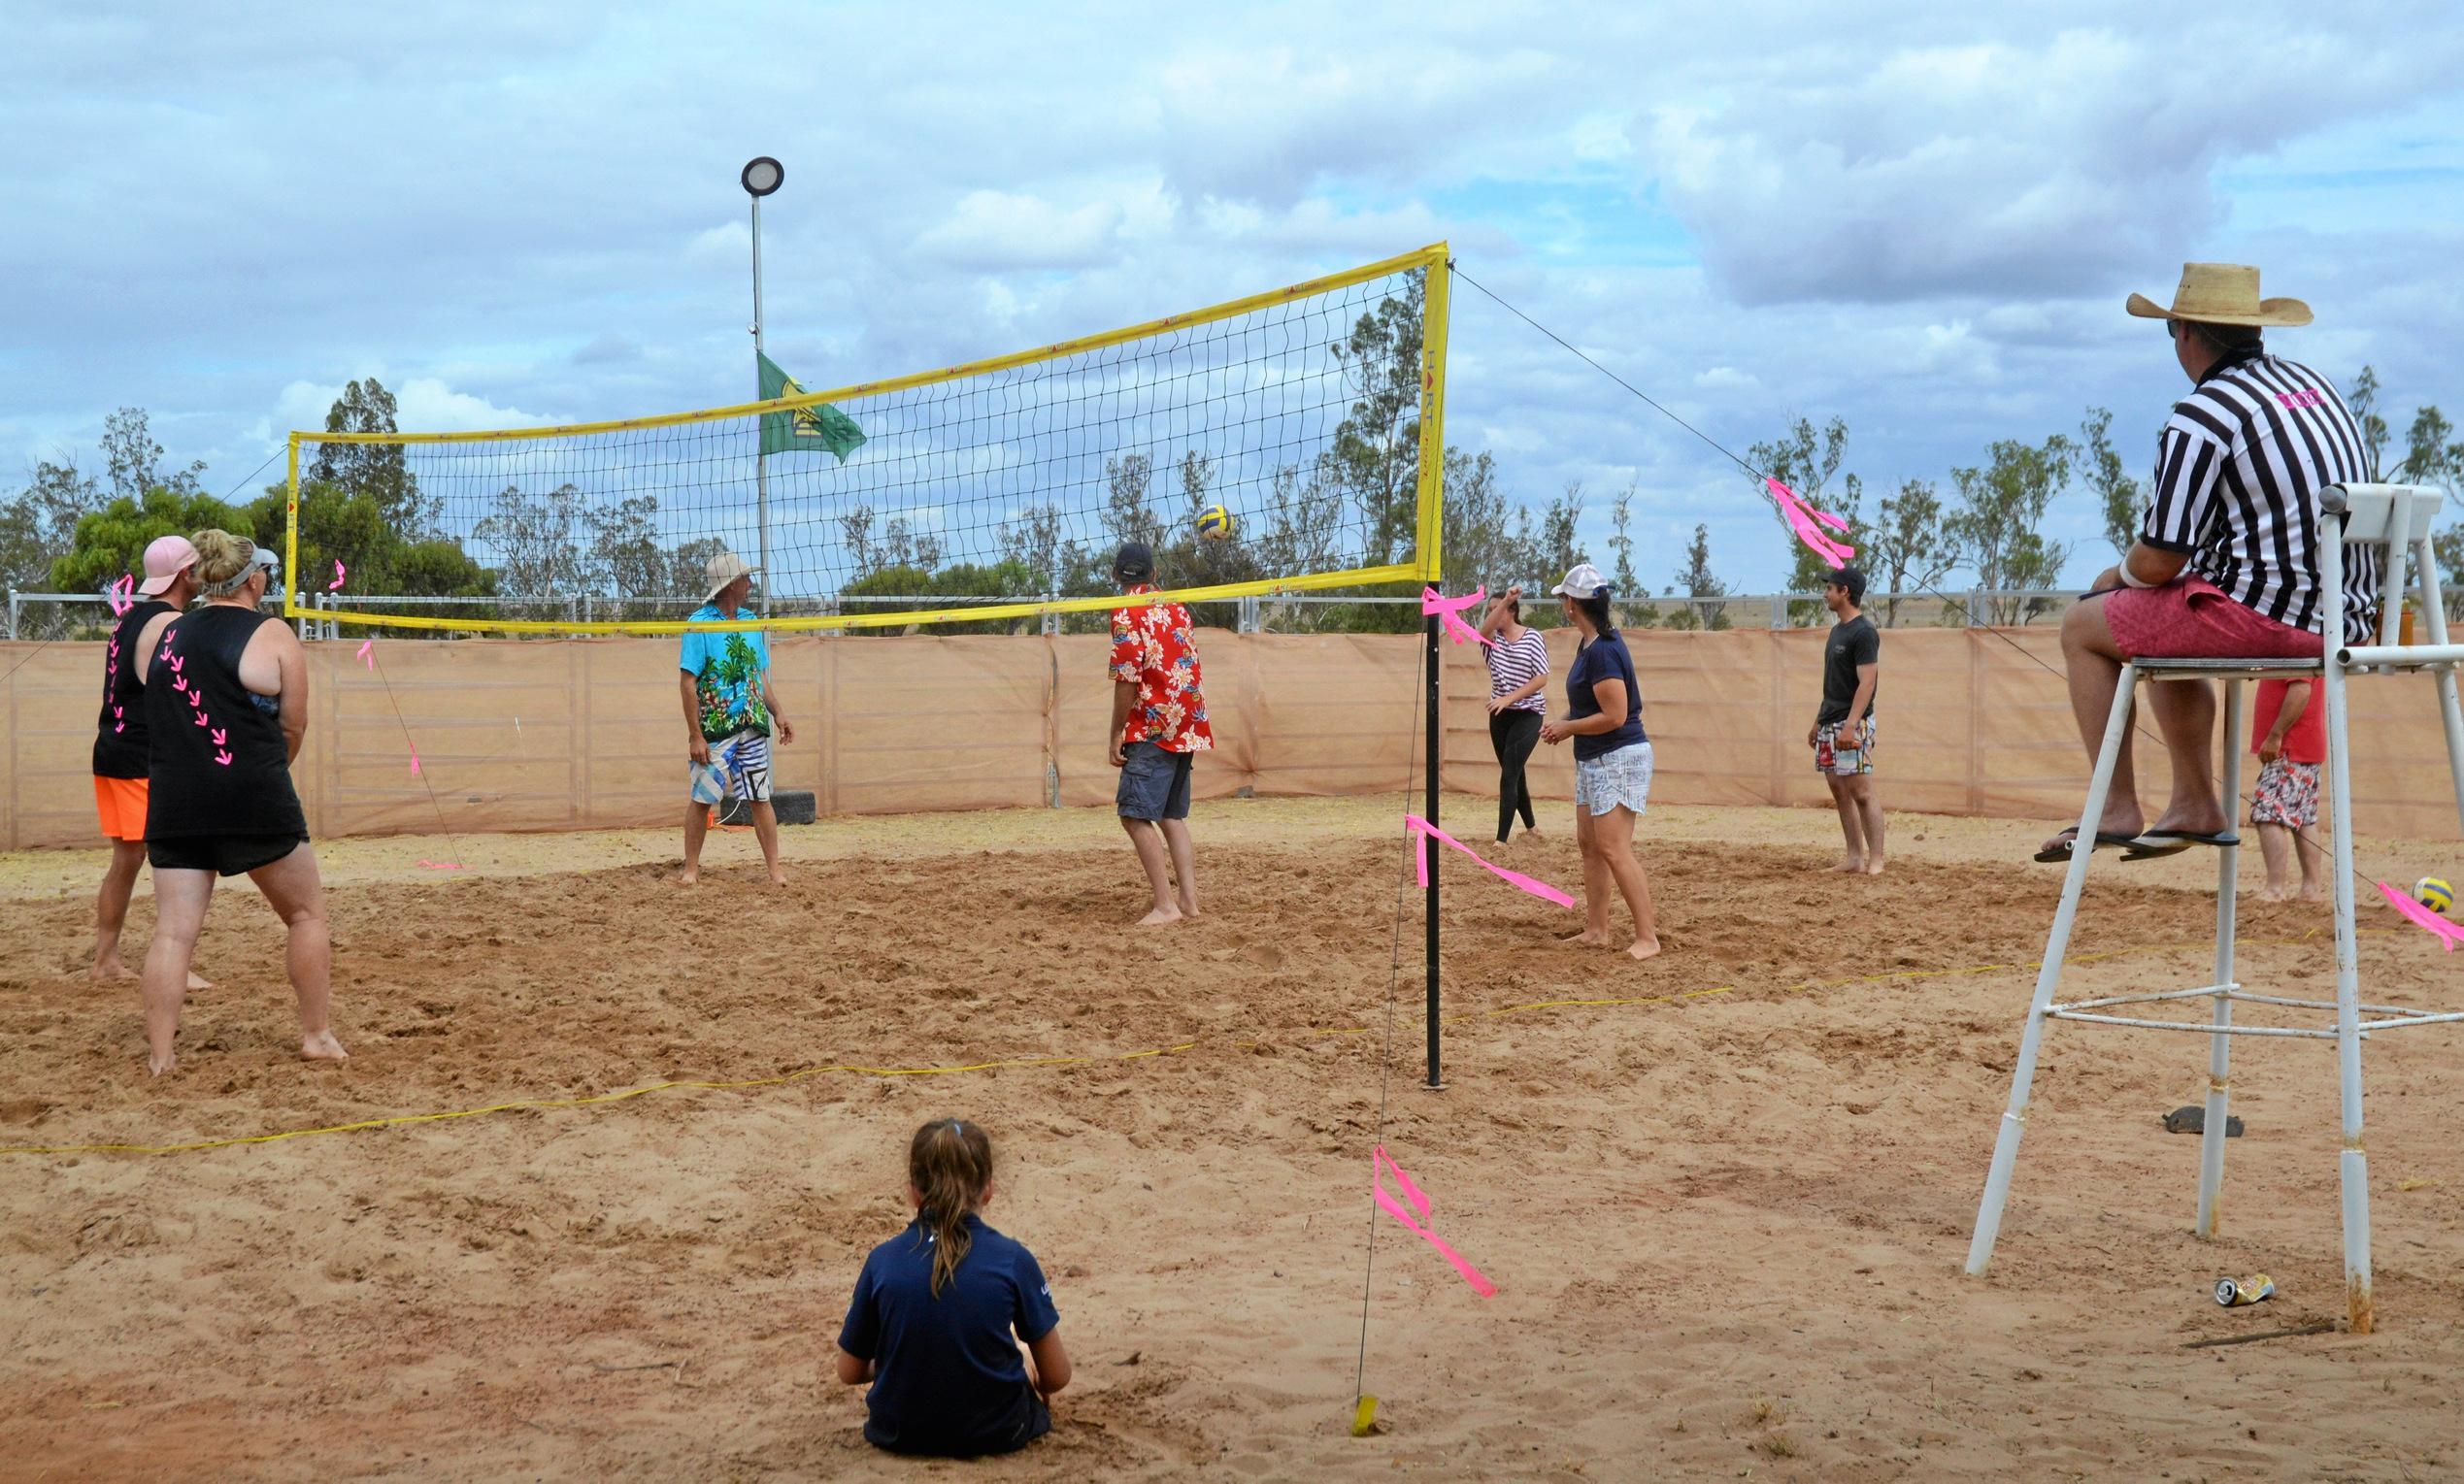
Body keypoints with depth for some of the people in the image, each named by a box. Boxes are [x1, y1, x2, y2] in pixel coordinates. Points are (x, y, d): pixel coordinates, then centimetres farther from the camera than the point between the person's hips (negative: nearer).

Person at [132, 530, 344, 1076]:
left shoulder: (159, 632, 9)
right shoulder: (274, 637, -4)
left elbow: (158, 711, 19)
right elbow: (292, 730, -1)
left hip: (173, 805, 4)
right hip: (256, 804, -4)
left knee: (173, 930, 4)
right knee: (306, 914, 13)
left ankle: (159, 1058, -1)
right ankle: (317, 1036, 15)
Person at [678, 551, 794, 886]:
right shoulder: (699, 624, -8)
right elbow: (687, 682, -11)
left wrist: (777, 714, 8)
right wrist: (695, 735, -15)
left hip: (752, 728, 5)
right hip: (714, 731, -5)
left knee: (760, 798, 3)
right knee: (700, 799, 2)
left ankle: (775, 870, 3)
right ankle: (691, 869, 12)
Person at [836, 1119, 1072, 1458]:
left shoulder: (881, 1262, -11)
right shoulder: (1013, 1260, -14)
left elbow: (849, 1372, 0)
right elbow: (1056, 1376, -7)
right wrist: (1033, 1385, 17)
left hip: (900, 1434, 0)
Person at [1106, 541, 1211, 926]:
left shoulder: (1128, 612, -8)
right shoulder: (1173, 605, 14)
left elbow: (1127, 678, -15)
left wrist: (1117, 734, -11)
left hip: (1153, 728, -8)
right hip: (1186, 728, 8)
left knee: (1135, 815, -8)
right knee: (1171, 816, 14)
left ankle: (1165, 905, -14)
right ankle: (1188, 900, 9)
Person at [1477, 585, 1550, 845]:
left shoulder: (1532, 637, -7)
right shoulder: (1492, 638, 2)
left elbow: (1541, 679, -12)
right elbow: (1486, 628, -24)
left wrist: (1509, 698, -21)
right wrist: (1505, 601, -38)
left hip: (1528, 715, -5)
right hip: (1500, 714, 5)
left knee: (1509, 775, -15)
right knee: (1514, 774, 16)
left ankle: (1502, 839, -18)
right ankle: (1530, 825, 36)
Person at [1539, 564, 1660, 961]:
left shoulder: (1603, 651, -22)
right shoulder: (1590, 643, 10)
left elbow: (1615, 716, -24)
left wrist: (1567, 728, -12)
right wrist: (1561, 723, 6)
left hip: (1618, 759, -11)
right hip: (1593, 760, 11)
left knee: (1613, 849, -13)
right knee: (1588, 843, 14)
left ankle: (1647, 937, -11)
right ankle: (1596, 931, 21)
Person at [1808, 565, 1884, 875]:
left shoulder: (1863, 632, -13)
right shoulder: (1837, 630, 16)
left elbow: (1867, 683, -20)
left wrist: (1850, 725, -26)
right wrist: (1818, 721, 22)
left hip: (1853, 725, -10)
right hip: (1829, 726, 10)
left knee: (1861, 792, -11)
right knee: (1839, 791, 9)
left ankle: (1875, 861, -11)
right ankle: (1854, 857, 13)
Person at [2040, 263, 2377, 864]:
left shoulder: (2198, 419, -13)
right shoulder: (2313, 381, 14)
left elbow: (2159, 562, -14)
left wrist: (2118, 576, 11)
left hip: (2266, 612, -9)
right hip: (2348, 616, 9)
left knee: (2083, 626, 8)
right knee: (2164, 627, 30)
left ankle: (2117, 810, 8)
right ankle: (2195, 806, 26)